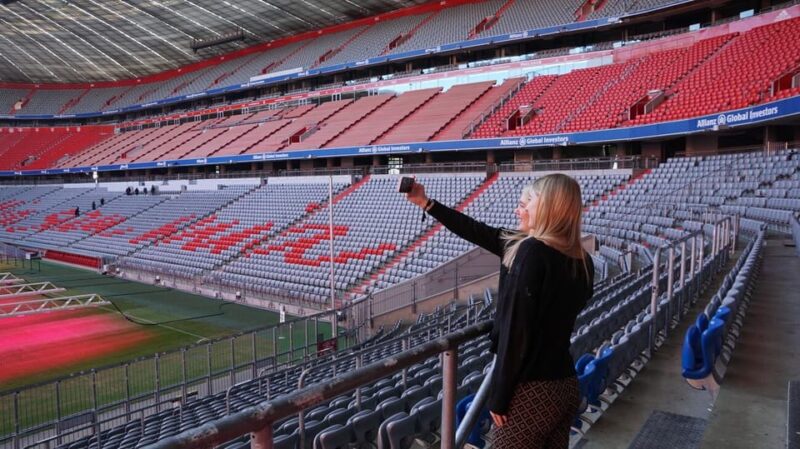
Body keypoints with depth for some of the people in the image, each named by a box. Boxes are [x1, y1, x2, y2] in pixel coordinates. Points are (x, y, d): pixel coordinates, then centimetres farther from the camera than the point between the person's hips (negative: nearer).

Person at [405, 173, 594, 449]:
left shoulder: (531, 251, -18)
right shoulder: (583, 261, 7)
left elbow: (516, 332, -20)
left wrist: (499, 396, -11)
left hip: (531, 392, -8)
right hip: (566, 386, 8)